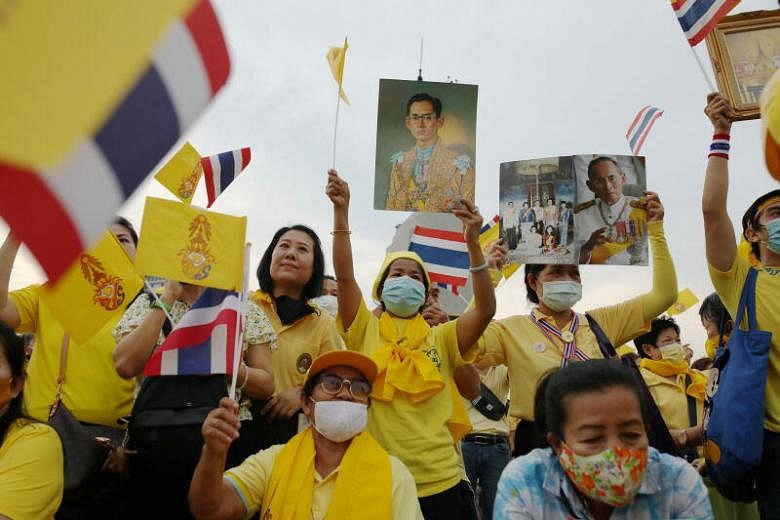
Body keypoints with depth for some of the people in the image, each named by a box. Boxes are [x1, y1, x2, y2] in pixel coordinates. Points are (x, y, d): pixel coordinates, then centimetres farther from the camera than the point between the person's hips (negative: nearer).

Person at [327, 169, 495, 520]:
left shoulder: (441, 338, 5)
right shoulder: (366, 332, 3)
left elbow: (486, 309, -10)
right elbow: (344, 276, -9)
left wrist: (472, 242, -19)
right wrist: (341, 210, -17)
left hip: (440, 483, 1)